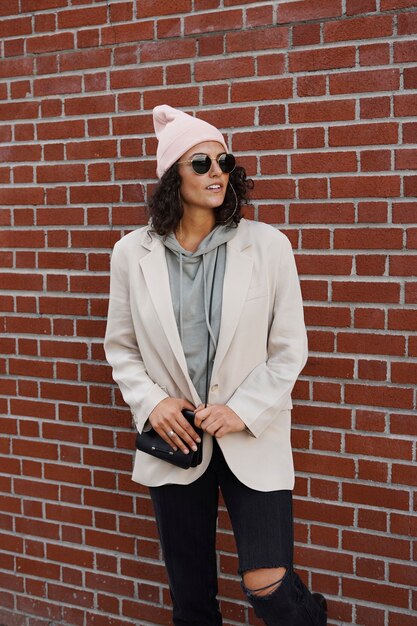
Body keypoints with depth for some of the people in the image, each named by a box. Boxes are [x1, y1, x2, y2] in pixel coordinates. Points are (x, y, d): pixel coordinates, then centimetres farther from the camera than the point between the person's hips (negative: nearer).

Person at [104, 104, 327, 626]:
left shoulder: (267, 245, -6)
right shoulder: (132, 253, -2)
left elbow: (289, 350, -3)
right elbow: (120, 347, 6)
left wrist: (242, 411, -12)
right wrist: (151, 402, -9)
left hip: (252, 439, -1)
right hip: (174, 440, 2)